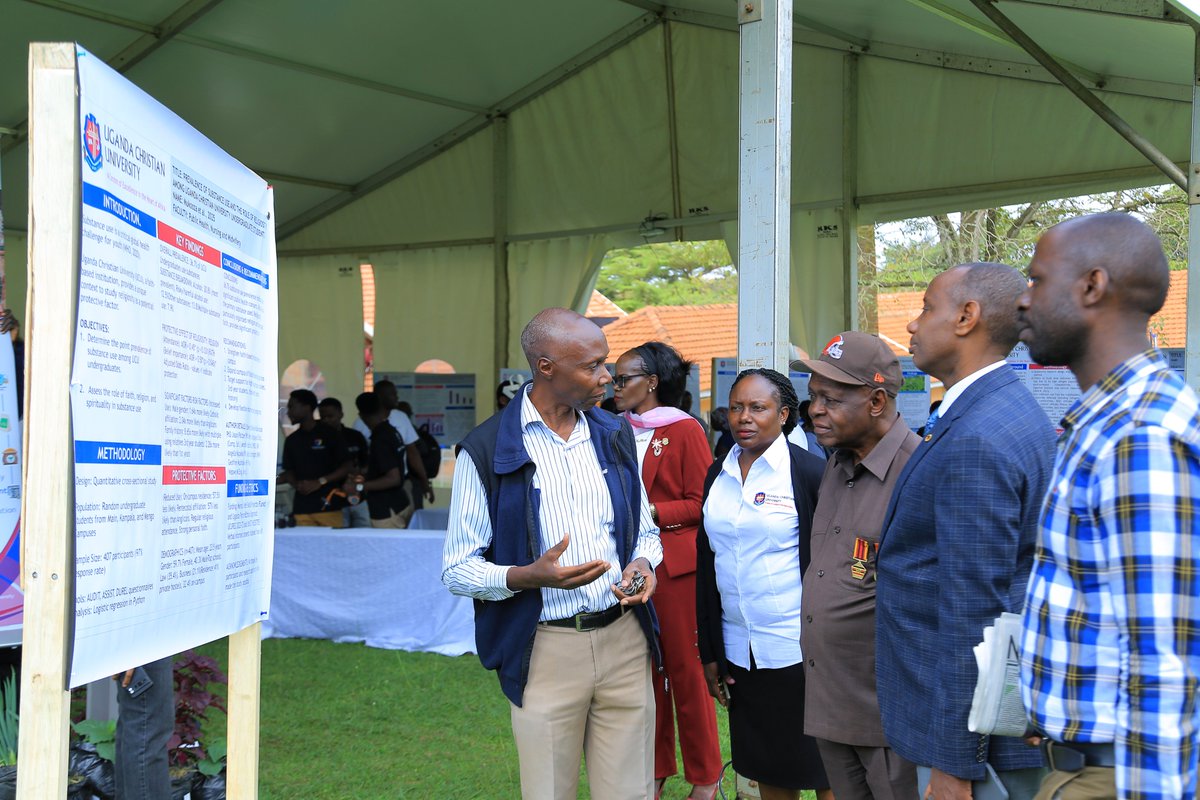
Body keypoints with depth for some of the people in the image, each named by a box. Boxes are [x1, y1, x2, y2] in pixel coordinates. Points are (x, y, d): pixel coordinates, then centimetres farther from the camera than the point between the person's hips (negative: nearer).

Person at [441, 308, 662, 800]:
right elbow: (457, 569, -5)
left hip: (624, 638, 4)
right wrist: (528, 577, -22)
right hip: (546, 648, -4)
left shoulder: (614, 436, 8)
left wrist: (643, 562, -4)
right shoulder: (487, 451, -7)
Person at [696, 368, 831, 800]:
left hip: (798, 651, -5)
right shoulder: (718, 475, 8)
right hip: (738, 649, 5)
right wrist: (709, 653, 10)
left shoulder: (809, 472, -8)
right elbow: (706, 566, 11)